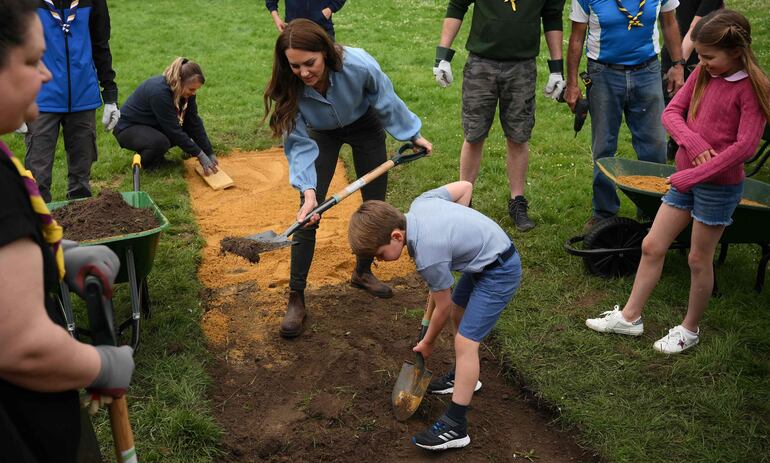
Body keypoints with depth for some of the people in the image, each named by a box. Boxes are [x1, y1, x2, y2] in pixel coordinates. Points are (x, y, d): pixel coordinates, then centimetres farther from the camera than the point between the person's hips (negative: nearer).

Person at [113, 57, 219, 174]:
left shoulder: (186, 91, -11)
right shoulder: (159, 92, -33)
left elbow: (195, 122, -6)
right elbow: (174, 130, -30)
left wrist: (210, 153, -10)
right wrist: (200, 155, -26)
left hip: (153, 125, 8)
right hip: (128, 127, -8)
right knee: (160, 142, -35)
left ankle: (156, 156, 7)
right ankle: (144, 159, -3)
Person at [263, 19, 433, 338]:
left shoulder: (358, 65, -37)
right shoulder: (288, 89, -34)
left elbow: (387, 101, -18)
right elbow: (299, 144, -27)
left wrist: (413, 135, -4)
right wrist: (308, 190, -40)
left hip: (364, 125, 1)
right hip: (321, 133, -1)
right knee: (308, 215, -10)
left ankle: (362, 273, 33)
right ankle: (296, 298, 0)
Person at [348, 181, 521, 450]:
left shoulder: (428, 256, -28)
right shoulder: (420, 203, -9)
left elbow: (442, 307, -13)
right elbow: (465, 186, 5)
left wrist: (427, 343, 5)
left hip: (500, 273, -10)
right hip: (487, 253, 10)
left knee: (465, 341, -12)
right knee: (457, 312, 24)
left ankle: (455, 427, -6)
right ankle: (463, 377, 44)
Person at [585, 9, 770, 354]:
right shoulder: (703, 73, 2)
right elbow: (672, 112, 2)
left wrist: (690, 176, -23)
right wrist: (693, 143, -19)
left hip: (719, 185, -6)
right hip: (685, 179, 6)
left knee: (698, 259, 6)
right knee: (652, 246, 9)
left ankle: (690, 329, 26)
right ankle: (630, 317, 22)